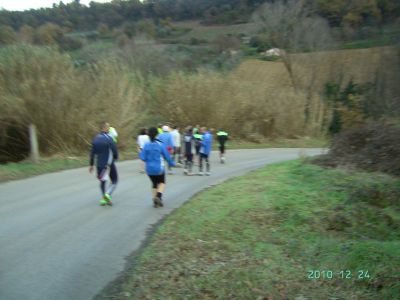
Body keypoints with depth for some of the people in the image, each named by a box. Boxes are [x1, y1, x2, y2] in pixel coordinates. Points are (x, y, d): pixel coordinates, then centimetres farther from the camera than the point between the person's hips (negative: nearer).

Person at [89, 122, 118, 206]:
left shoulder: (96, 138, 4)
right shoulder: (109, 138, -15)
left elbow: (92, 153, 6)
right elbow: (114, 151, -16)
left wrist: (91, 165, 12)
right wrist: (115, 158, 6)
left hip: (99, 164, 6)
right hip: (109, 164, -5)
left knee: (102, 181, 19)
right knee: (114, 181, 7)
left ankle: (104, 198, 18)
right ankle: (108, 194, -14)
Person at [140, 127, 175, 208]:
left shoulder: (146, 145, -6)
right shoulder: (160, 145, -11)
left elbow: (143, 158, -9)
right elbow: (167, 156, -4)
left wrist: (140, 153, 11)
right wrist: (172, 163, 13)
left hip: (149, 169, 3)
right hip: (159, 169, -2)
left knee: (154, 184, 20)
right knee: (162, 182, 18)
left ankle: (156, 201, 17)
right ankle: (158, 196, -7)